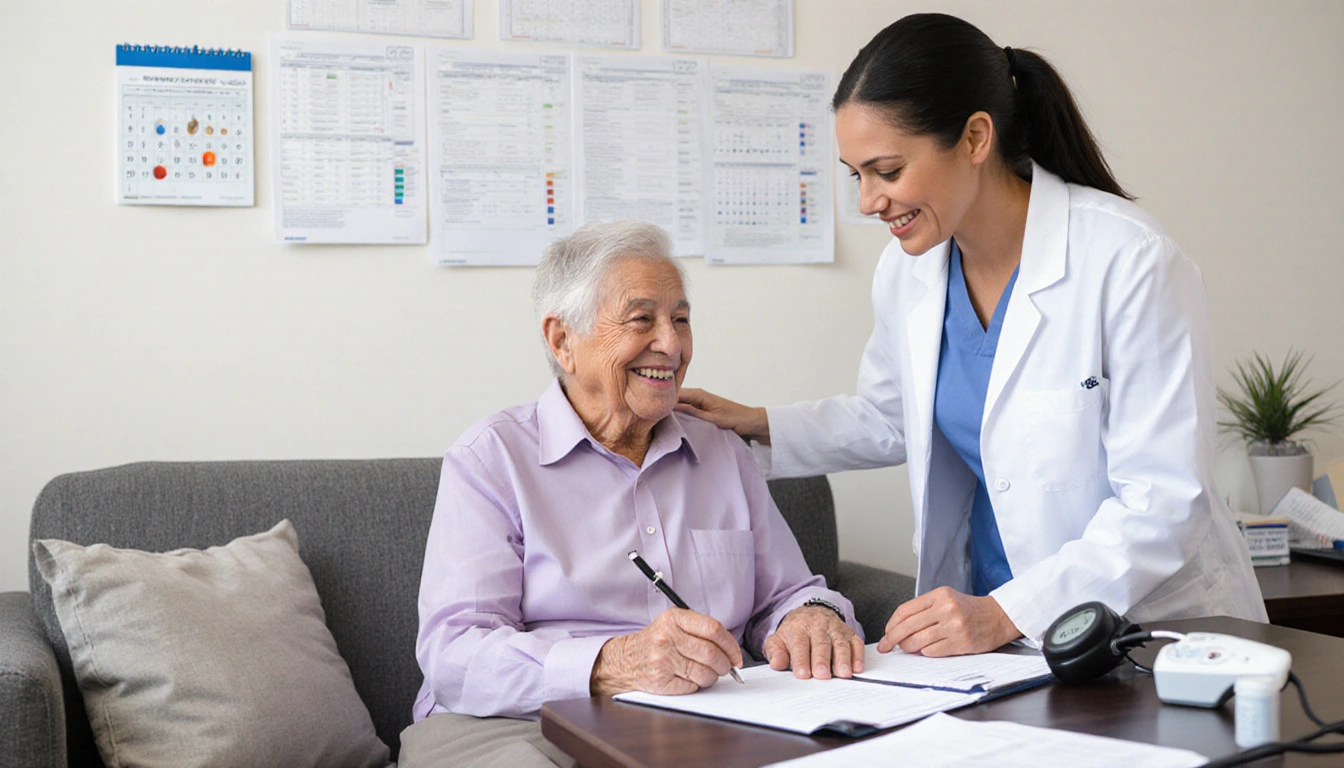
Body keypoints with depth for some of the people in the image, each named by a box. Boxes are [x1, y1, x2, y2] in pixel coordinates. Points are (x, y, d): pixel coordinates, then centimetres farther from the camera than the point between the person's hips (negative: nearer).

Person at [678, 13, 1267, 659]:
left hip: (1153, 627, -4)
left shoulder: (1130, 261, -18)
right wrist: (757, 428, 7)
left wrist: (1005, 614, -26)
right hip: (988, 621, 5)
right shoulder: (906, 268, 1)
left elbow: (1163, 499, -18)